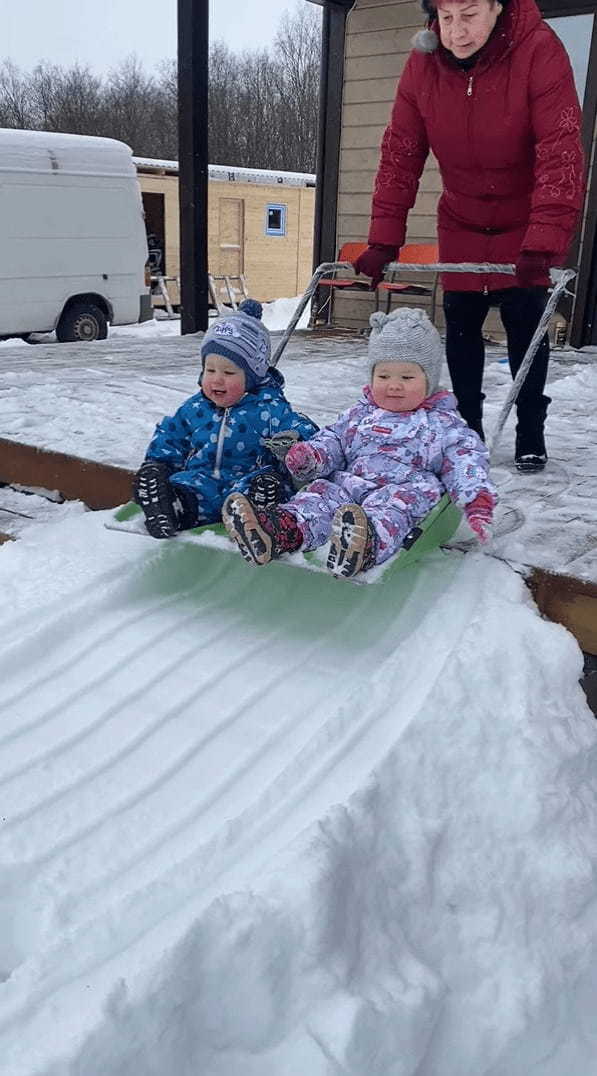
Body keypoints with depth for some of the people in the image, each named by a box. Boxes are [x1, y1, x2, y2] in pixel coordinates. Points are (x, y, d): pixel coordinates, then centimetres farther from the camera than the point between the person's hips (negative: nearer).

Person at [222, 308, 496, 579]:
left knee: (394, 505, -38)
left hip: (406, 489, -4)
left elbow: (465, 460, 1)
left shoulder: (443, 424, 11)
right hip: (348, 483, 4)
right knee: (322, 491, -26)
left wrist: (477, 501, -18)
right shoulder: (358, 414, 24)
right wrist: (310, 455, -3)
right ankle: (284, 528, -57)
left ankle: (369, 542, -72)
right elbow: (332, 440, 23)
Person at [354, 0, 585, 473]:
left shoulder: (539, 51, -25)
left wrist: (544, 243, -40)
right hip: (461, 224, 3)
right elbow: (400, 156, -12)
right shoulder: (423, 63, -14)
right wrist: (383, 242, -18)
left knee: (525, 324, -4)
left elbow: (561, 153, -30)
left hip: (525, 223, -3)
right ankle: (467, 429, 16)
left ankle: (531, 434, 9)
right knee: (461, 324, 3)